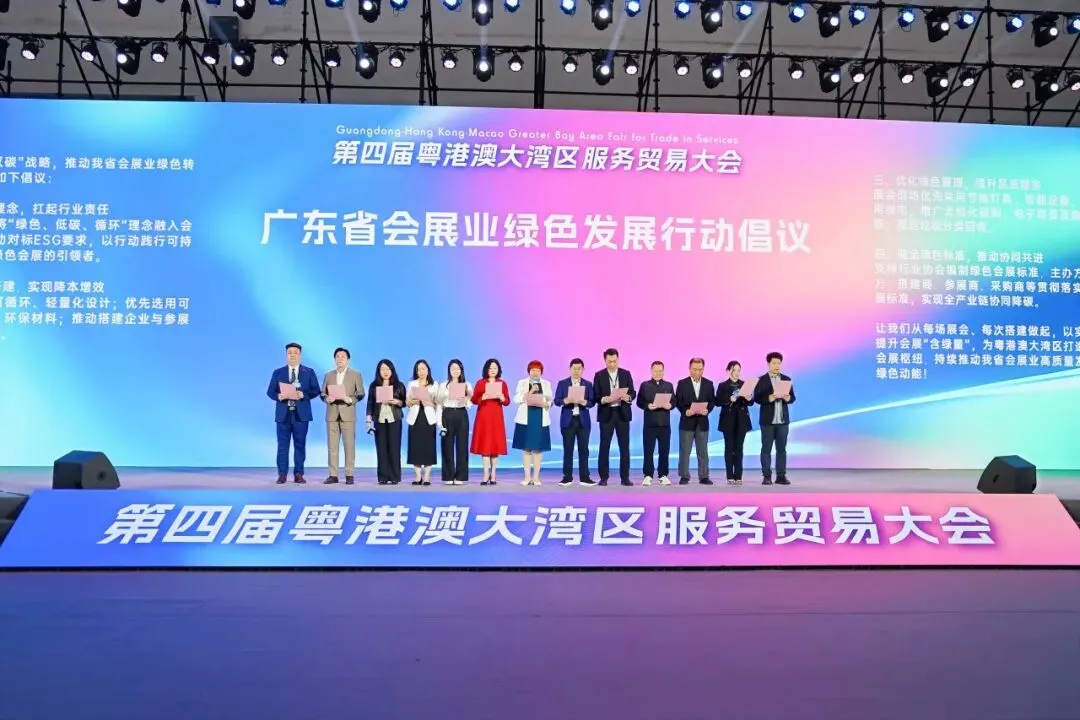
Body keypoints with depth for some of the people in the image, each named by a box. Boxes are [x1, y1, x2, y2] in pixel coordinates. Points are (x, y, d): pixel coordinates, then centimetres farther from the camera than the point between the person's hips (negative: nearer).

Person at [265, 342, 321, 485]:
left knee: (300, 444, 3)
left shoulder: (309, 372, 8)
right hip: (283, 413, 0)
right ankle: (282, 474, 4)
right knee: (283, 445, 0)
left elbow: (316, 390, 2)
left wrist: (303, 394, -16)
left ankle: (298, 474, 8)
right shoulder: (278, 372, 10)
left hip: (301, 413, 0)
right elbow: (270, 391, 6)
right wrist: (278, 396, -16)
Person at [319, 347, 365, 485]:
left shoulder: (356, 374, 6)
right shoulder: (329, 375, 14)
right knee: (331, 445, 2)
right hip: (332, 414, 3)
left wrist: (350, 400, -16)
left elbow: (360, 394, 2)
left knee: (349, 445, -3)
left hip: (348, 414, -3)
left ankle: (349, 475, 1)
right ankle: (333, 475, 6)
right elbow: (322, 393, 12)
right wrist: (327, 398, -10)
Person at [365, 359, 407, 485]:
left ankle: (394, 477, 1)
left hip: (394, 420, -1)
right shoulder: (373, 386, 7)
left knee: (394, 448, -3)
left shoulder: (399, 385, 5)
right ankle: (383, 477, 4)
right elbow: (370, 403, 6)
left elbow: (404, 402, 5)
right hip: (379, 420, 1)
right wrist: (369, 420, -1)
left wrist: (397, 402, -15)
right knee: (381, 448, 0)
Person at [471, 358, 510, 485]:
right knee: (484, 444, -3)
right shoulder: (480, 382, 3)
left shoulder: (502, 383, 5)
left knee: (495, 444, 0)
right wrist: (483, 397, -17)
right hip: (483, 416, -1)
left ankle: (493, 474, 6)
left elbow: (507, 402, 5)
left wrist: (502, 397, -15)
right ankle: (486, 475, -1)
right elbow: (474, 400, 0)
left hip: (496, 416, 1)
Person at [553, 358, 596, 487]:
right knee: (568, 449, 1)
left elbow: (592, 402, 2)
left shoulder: (588, 384, 7)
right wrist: (566, 401, -20)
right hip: (568, 420, -1)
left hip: (583, 420, 1)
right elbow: (557, 400, -1)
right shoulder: (562, 383, 4)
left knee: (584, 449, 1)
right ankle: (567, 477, 7)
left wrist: (584, 402, -19)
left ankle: (584, 477, 6)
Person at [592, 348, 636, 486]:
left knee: (624, 446, 2)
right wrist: (604, 399, -20)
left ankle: (625, 477, 7)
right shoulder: (599, 375, 2)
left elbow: (633, 392, 4)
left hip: (622, 413, 1)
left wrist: (628, 397, -18)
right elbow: (595, 395, 0)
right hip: (606, 414, -1)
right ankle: (603, 477, 7)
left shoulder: (626, 374, 7)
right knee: (604, 446, 1)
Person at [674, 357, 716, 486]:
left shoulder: (709, 384, 6)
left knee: (703, 451, 5)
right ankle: (684, 476, 6)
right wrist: (685, 411, -18)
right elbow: (678, 401, -1)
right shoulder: (682, 383, 1)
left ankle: (704, 476, 10)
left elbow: (712, 401, 4)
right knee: (685, 451, 1)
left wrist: (707, 410, -15)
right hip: (687, 421, -2)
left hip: (702, 422, 2)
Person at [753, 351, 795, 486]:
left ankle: (781, 476, 9)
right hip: (767, 420, -3)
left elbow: (793, 398, 7)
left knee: (782, 448, 5)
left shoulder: (786, 379, 9)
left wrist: (787, 398, -15)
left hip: (783, 419, 3)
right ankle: (766, 476, 3)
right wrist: (770, 398, -22)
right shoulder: (761, 380, -1)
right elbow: (757, 398, -7)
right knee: (766, 448, 0)